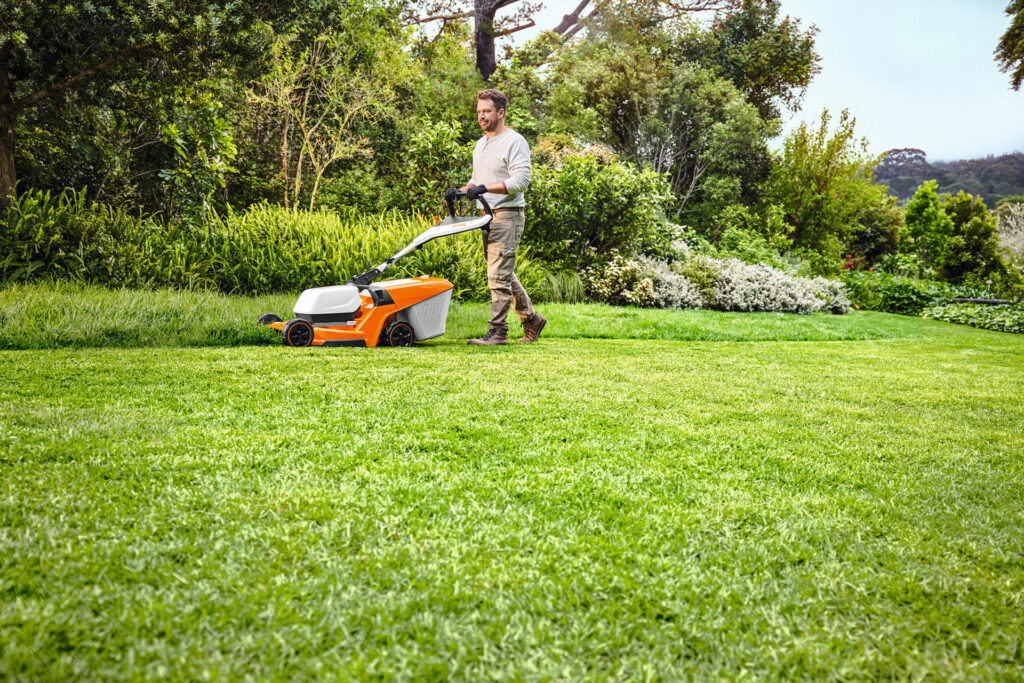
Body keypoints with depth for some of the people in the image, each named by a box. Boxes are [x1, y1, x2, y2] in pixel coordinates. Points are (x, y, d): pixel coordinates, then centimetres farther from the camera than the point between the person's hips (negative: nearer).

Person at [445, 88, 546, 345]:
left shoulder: (514, 141, -9)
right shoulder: (480, 144, 19)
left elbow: (521, 180, -19)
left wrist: (485, 188, -25)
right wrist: (459, 191, 5)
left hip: (507, 215, -9)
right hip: (488, 216, 9)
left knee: (498, 275, -11)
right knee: (505, 275, 14)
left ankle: (497, 331, -6)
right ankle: (531, 319, 25)